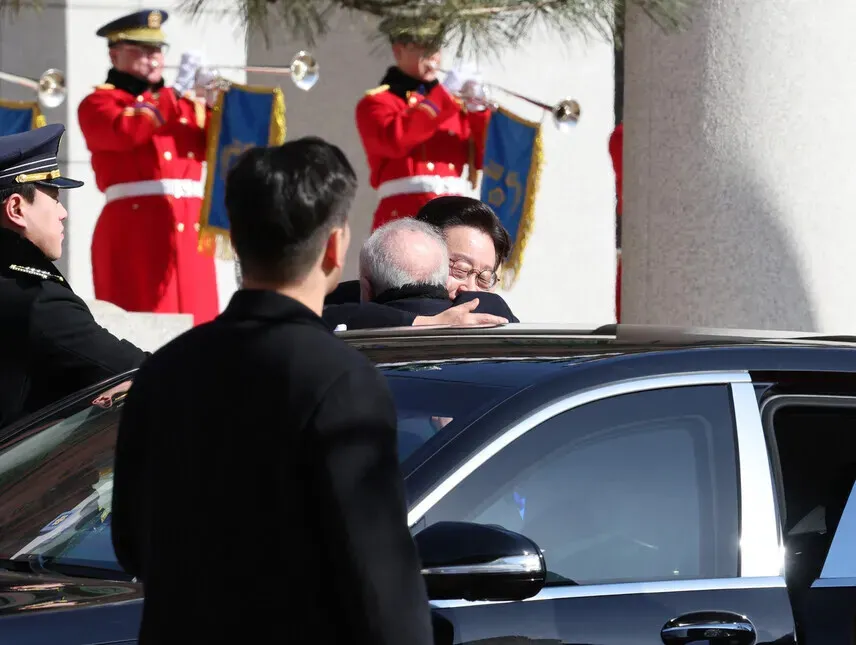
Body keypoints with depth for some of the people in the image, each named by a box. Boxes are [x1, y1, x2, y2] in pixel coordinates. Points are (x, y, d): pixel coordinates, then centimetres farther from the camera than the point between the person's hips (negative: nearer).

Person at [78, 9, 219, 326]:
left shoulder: (183, 102, 22)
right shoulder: (98, 103, 4)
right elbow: (126, 131, -17)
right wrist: (176, 92, -14)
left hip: (191, 228, 5)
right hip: (136, 228, -5)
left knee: (195, 324, 1)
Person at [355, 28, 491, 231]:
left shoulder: (454, 102, 21)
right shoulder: (376, 101, 6)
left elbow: (482, 159, 14)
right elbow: (395, 139, -17)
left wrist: (477, 109, -2)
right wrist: (443, 94, -14)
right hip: (406, 219, -5)